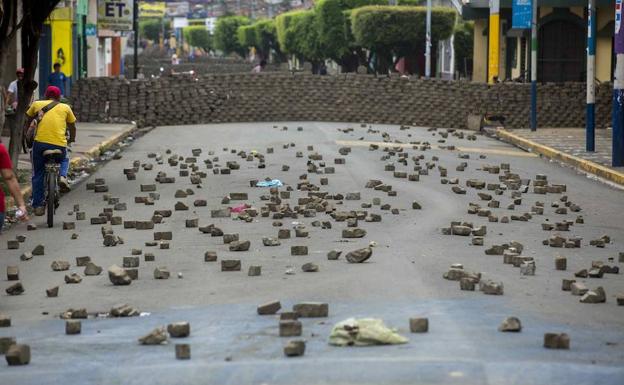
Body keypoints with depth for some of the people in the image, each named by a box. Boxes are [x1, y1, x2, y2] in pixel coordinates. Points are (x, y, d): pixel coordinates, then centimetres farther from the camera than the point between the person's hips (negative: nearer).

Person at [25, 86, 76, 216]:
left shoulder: (37, 104, 16)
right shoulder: (65, 107, 17)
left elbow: (27, 121, 27)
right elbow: (72, 126, 25)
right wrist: (72, 139, 44)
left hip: (40, 142, 0)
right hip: (60, 144, 0)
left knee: (38, 175, 13)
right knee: (64, 160, 33)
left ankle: (38, 205, 10)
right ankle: (62, 176, 3)